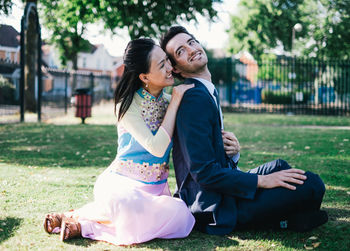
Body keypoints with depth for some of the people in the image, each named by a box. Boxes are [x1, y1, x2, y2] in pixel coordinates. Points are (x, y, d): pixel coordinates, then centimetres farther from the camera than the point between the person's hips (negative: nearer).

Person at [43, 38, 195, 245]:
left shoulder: (169, 101, 7)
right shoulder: (129, 105, -10)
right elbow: (157, 148, -20)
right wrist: (175, 102, -15)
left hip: (156, 188, 8)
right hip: (124, 182, -7)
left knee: (180, 216, -22)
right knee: (127, 203, -39)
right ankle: (74, 219, -13)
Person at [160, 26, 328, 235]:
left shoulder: (209, 92, 14)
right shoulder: (194, 98, -18)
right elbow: (203, 172, -22)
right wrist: (261, 181, -18)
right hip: (215, 206, -10)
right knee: (311, 184, -17)